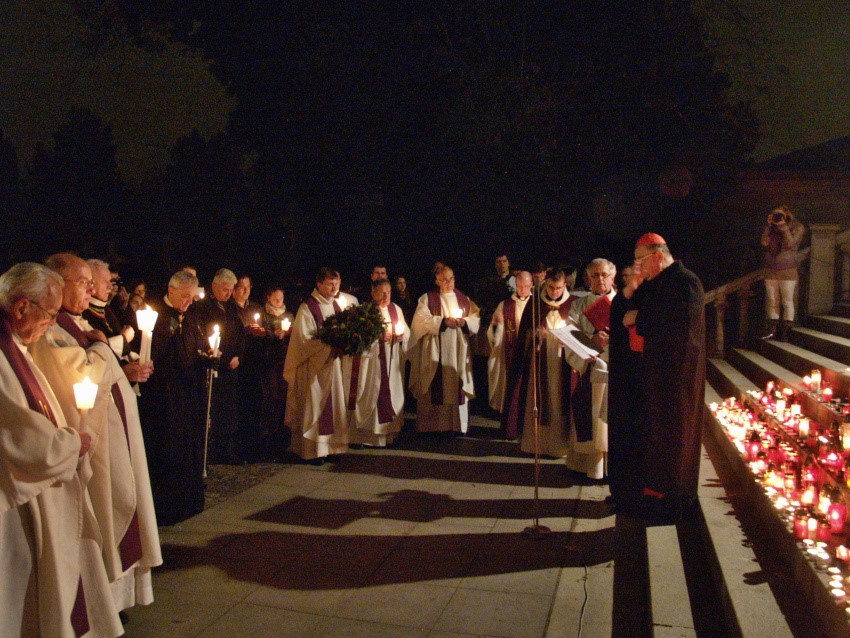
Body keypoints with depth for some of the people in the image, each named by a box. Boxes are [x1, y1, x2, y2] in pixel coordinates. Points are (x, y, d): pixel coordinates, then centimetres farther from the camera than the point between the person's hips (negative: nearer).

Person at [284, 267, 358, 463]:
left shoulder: (341, 302, 6)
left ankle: (332, 445, 19)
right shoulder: (307, 308, -12)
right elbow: (305, 340, -17)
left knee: (336, 406, 10)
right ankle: (313, 450, 9)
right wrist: (331, 345, -23)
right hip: (316, 366, -6)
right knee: (316, 407, 1)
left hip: (336, 363, 6)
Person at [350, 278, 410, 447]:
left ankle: (388, 432, 15)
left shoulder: (396, 309, 11)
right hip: (372, 359, -5)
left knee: (392, 394, 6)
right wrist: (377, 337, -21)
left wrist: (401, 334, -9)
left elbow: (407, 331, 12)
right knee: (371, 394, -4)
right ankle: (366, 434, 3)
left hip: (393, 361, 5)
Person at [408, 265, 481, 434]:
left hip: (458, 353, 3)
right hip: (435, 353, -3)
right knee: (435, 388, -5)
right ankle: (432, 426, 3)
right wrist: (443, 321, -18)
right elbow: (421, 321, -10)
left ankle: (457, 426, 10)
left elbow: (476, 320, 8)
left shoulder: (464, 299, 15)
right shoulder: (427, 299, 3)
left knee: (457, 388, 3)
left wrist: (464, 322, -12)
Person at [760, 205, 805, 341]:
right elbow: (764, 243, -2)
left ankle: (786, 332, 2)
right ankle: (772, 330, 13)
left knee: (787, 302, -1)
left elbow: (790, 244, -13)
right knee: (772, 301, 7)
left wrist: (783, 227, -15)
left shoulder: (797, 227, 1)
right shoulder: (771, 228, 11)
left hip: (787, 271, -4)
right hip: (770, 271, 4)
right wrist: (768, 226, -5)